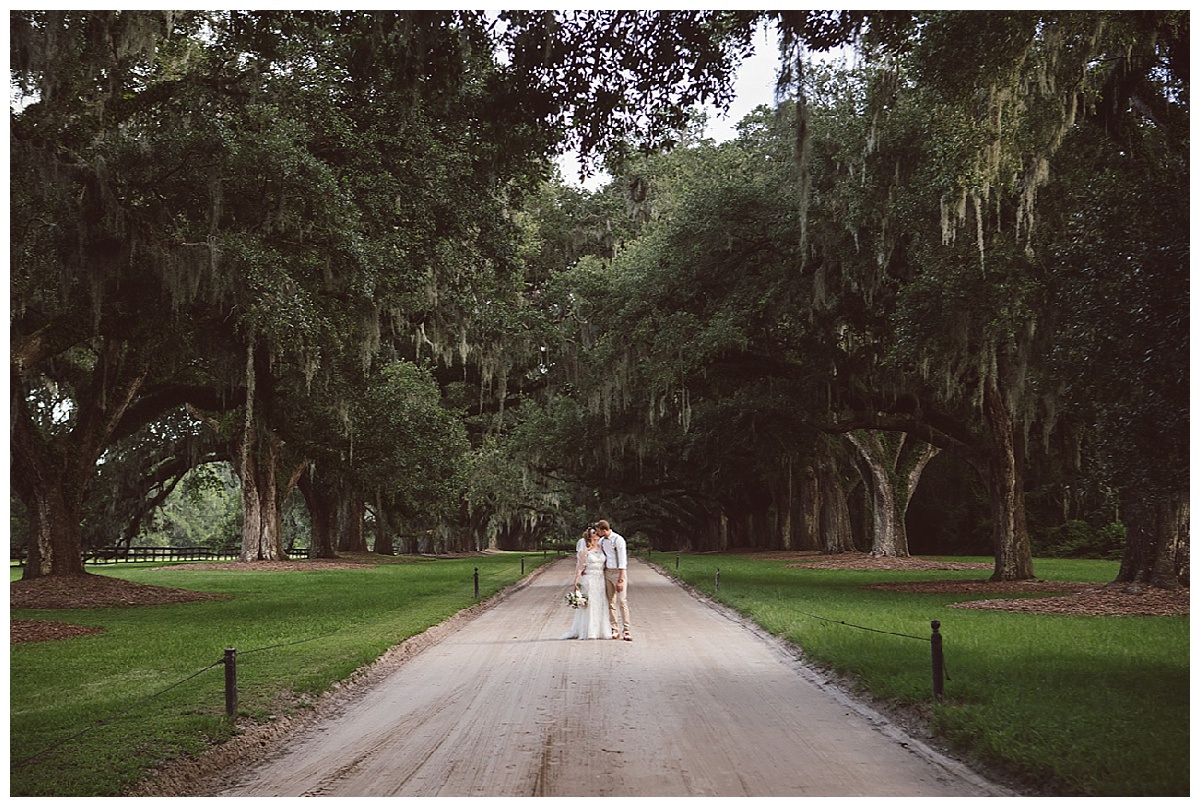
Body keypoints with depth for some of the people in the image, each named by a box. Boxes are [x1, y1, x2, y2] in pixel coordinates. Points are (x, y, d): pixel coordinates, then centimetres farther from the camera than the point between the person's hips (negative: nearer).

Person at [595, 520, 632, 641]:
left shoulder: (618, 539, -11)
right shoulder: (602, 541, 10)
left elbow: (622, 560, -14)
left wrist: (620, 580, -18)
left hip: (618, 572, -6)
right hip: (607, 572, 6)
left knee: (622, 601, -11)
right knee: (611, 602, 4)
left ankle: (626, 631, -10)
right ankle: (614, 630, 7)